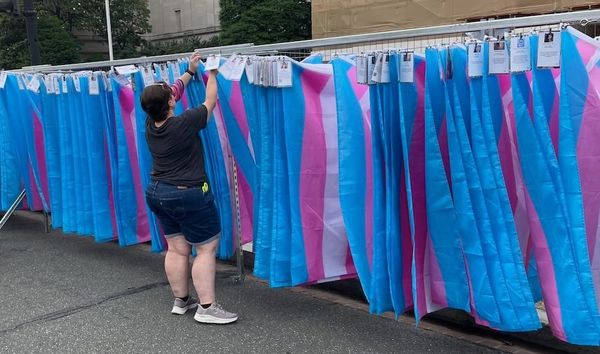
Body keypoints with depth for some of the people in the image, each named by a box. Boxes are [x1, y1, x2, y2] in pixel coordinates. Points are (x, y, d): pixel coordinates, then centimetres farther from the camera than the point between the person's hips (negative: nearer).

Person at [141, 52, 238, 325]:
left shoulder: (150, 124, -1)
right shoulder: (184, 124, -20)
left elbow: (173, 92, 13)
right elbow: (210, 103, -6)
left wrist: (190, 71, 20)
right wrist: (212, 75, 7)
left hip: (158, 193, 8)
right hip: (188, 196, -8)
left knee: (176, 249, 15)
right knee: (207, 249, 0)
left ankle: (180, 301, 24)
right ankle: (206, 308, 0)